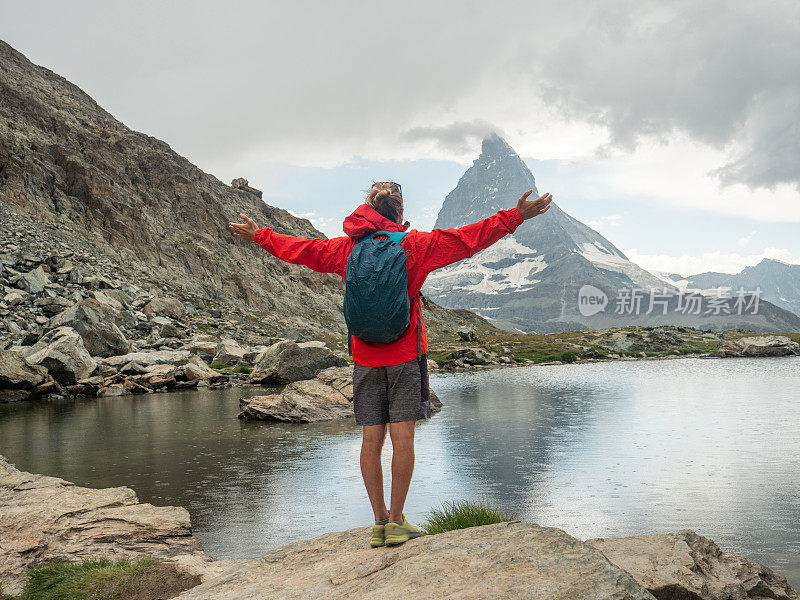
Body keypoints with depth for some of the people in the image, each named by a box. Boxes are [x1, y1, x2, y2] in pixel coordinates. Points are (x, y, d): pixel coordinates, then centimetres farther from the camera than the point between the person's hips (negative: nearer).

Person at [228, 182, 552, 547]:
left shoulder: (347, 248, 6)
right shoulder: (413, 245, -3)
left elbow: (300, 249, 17)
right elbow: (469, 238, -5)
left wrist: (259, 236, 32)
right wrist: (514, 217, 1)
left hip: (365, 359, 3)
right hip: (405, 356, -3)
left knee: (372, 440, 5)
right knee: (402, 438, -1)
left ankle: (380, 521, 8)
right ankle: (395, 522, 1)